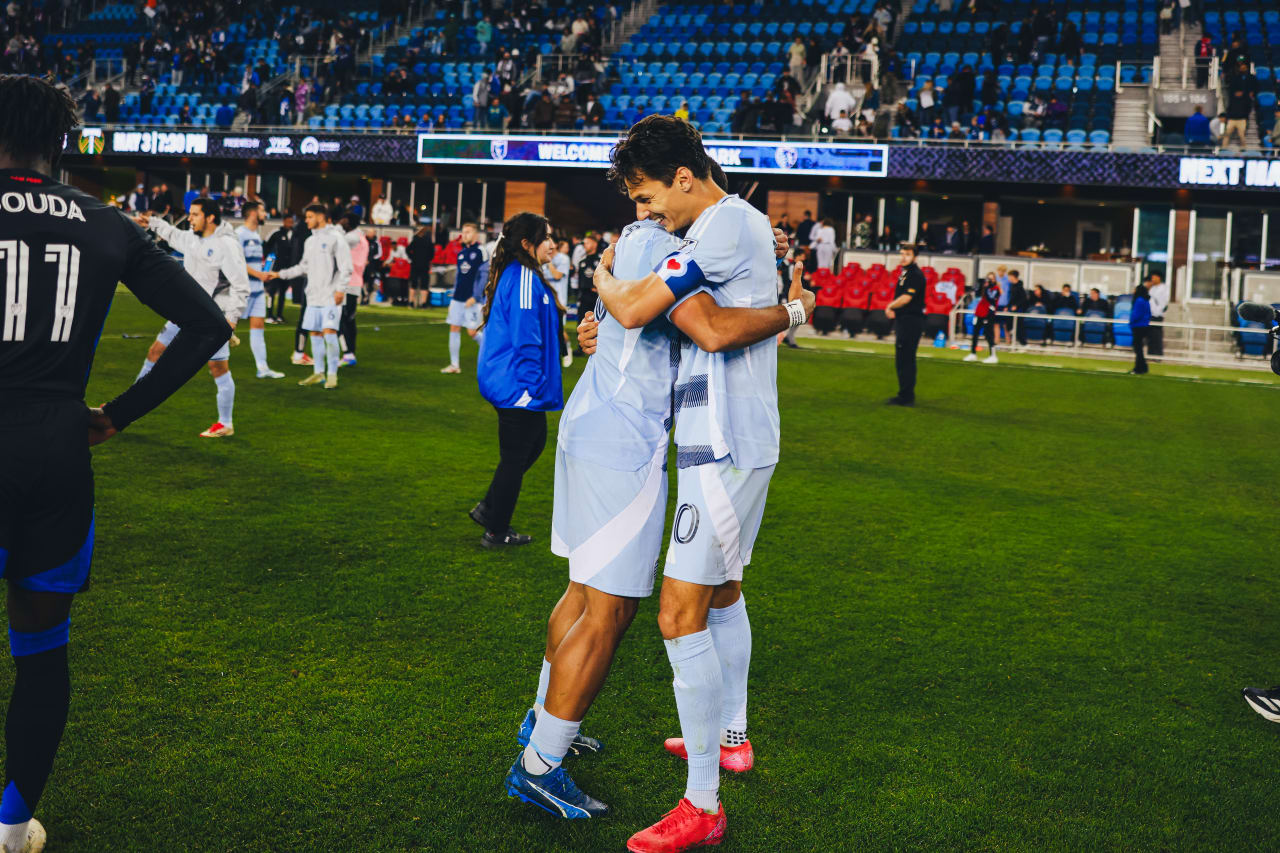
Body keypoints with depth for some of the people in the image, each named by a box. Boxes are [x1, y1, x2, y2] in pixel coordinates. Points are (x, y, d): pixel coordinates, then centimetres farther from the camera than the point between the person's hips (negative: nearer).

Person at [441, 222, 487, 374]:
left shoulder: (480, 252, -7)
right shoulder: (461, 253, 13)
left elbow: (484, 276, -11)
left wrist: (475, 297, -16)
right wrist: (454, 296, 17)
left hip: (472, 300, -7)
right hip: (457, 299, 7)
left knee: (473, 332, -6)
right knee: (454, 329, 3)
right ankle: (455, 365, 7)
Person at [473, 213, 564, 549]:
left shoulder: (512, 274, 13)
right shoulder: (525, 278, -19)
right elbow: (526, 338, -23)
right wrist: (535, 385, -19)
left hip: (506, 381, 10)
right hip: (520, 387, -10)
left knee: (534, 445, 21)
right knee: (515, 458, 2)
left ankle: (488, 509, 27)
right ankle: (496, 532, 14)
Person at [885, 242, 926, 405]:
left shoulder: (915, 274, -14)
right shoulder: (904, 273, 16)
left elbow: (906, 298, -20)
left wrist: (890, 307, -5)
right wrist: (893, 309, 4)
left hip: (911, 321, -10)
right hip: (903, 320, 10)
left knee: (905, 359, -9)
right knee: (903, 359, 14)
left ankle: (906, 397, -6)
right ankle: (906, 396, 21)